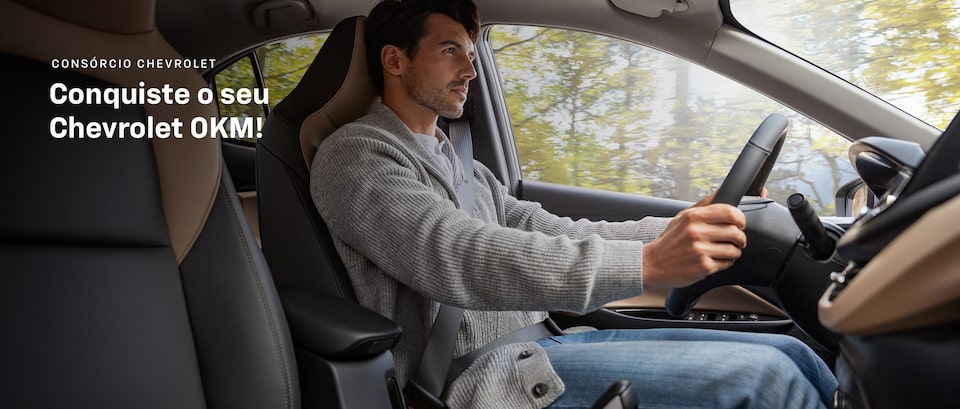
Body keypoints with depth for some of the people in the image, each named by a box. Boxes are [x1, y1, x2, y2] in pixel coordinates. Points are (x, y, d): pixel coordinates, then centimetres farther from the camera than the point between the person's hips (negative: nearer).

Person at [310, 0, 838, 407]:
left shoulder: (462, 167, 23)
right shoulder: (354, 153, -6)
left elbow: (553, 234, 14)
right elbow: (456, 257, -22)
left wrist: (677, 227, 1)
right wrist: (645, 263, -30)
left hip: (542, 343, 8)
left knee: (791, 354, 0)